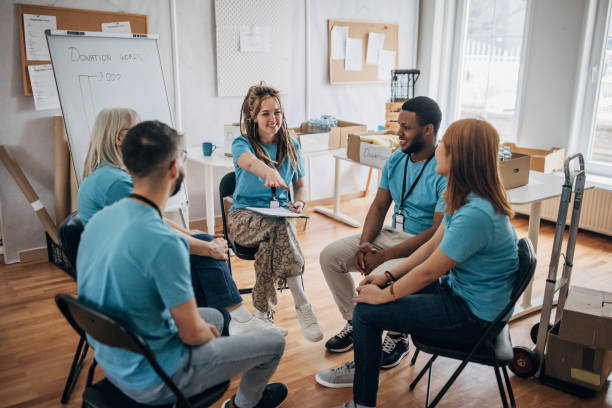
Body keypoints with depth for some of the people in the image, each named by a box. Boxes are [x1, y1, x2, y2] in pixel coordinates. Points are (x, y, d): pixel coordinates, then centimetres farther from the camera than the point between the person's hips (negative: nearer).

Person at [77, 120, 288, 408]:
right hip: (153, 382, -8)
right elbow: (192, 334, -23)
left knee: (214, 316, 28)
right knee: (273, 342, 8)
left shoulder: (98, 219, -6)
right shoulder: (164, 243, -33)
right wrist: (207, 332, 1)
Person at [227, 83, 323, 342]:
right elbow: (249, 161, -31)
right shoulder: (242, 144, -4)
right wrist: (270, 173, -55)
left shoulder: (291, 147, 10)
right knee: (280, 227, -37)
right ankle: (302, 305, -33)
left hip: (280, 214, 3)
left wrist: (299, 202, -6)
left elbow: (300, 185, 19)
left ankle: (264, 312, -24)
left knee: (270, 244, -36)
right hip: (245, 216, -3)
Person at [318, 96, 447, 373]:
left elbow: (438, 231, -24)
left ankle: (398, 337, -2)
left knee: (380, 277, -33)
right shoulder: (396, 160, 4)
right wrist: (365, 243, -10)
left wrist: (385, 256, -24)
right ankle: (355, 322, 13)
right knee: (329, 256, -3)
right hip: (390, 235, 8)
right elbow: (379, 205, 9)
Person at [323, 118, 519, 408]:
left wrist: (384, 294, -9)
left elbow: (428, 272, -23)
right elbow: (433, 245, 7)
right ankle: (362, 367, 31)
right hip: (458, 288, 10)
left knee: (366, 311, -10)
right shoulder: (467, 199, 1)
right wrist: (388, 277, 4)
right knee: (374, 289, 12)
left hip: (474, 317, -9)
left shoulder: (475, 215, -31)